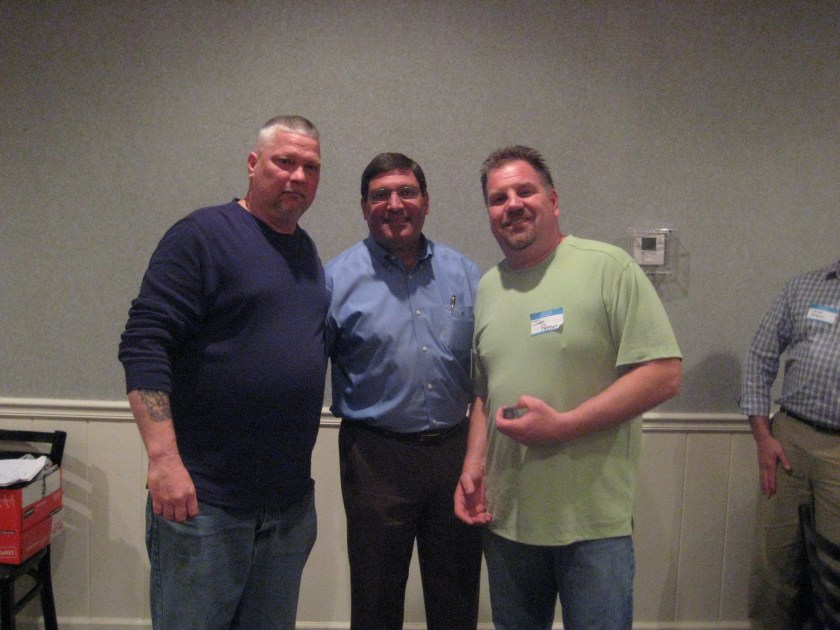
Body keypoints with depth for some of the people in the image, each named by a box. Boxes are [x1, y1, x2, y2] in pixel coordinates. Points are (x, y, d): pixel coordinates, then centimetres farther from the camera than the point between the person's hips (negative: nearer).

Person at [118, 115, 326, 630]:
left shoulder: (309, 252, 12)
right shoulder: (203, 235, -8)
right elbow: (143, 345, -15)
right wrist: (164, 459, -22)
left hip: (292, 505, 7)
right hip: (203, 500, -6)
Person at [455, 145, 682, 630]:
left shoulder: (609, 267, -10)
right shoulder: (488, 287, 9)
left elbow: (665, 373, -15)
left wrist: (561, 425, -20)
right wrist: (475, 464, 4)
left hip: (593, 521, -5)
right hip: (506, 517, 5)